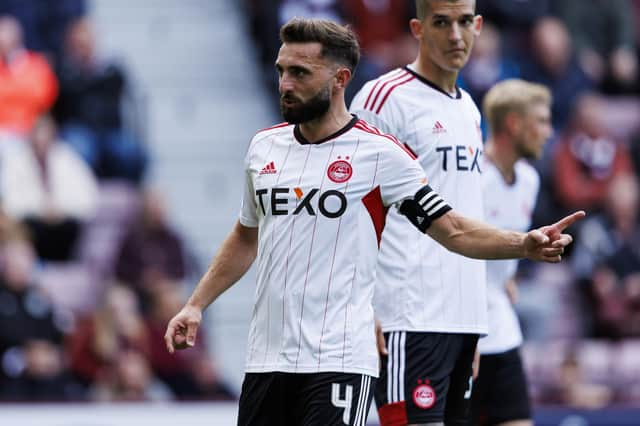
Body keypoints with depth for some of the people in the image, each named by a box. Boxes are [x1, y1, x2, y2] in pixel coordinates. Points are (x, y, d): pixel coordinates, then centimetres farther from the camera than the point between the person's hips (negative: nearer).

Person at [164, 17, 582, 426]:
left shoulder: (379, 152, -5)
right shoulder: (263, 146, 11)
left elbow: (453, 230, -5)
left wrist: (524, 244, -20)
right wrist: (196, 305, 20)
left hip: (339, 360, -5)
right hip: (266, 359, 6)